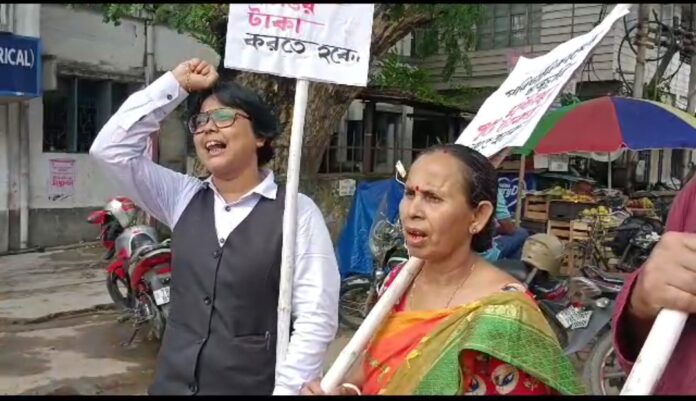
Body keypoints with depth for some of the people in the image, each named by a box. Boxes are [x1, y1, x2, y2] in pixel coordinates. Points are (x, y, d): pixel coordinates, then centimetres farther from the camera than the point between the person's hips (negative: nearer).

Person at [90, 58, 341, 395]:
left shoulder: (297, 212, -11)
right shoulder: (183, 199, 4)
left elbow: (316, 319, -13)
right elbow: (110, 149, 0)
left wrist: (285, 389, -19)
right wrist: (176, 83, -3)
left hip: (251, 387, -4)